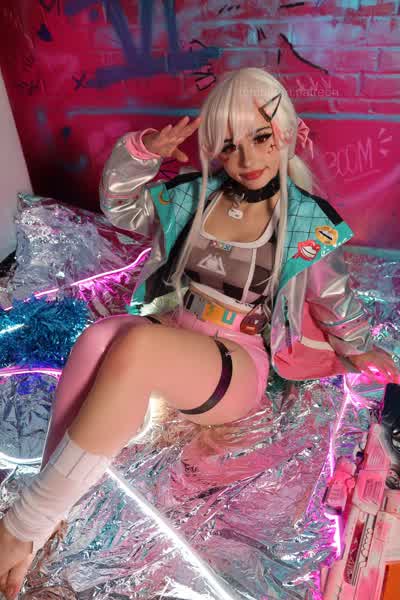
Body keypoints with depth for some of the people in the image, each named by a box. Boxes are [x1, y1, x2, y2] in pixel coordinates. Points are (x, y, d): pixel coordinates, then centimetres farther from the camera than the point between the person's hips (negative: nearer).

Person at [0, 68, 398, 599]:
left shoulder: (307, 221, 1)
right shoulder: (194, 196, 9)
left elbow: (335, 297, 15)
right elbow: (119, 205, 16)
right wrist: (141, 153, 0)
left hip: (238, 365, -3)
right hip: (165, 336, 4)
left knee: (136, 344, -36)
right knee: (99, 335, -33)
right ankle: (52, 505, -24)